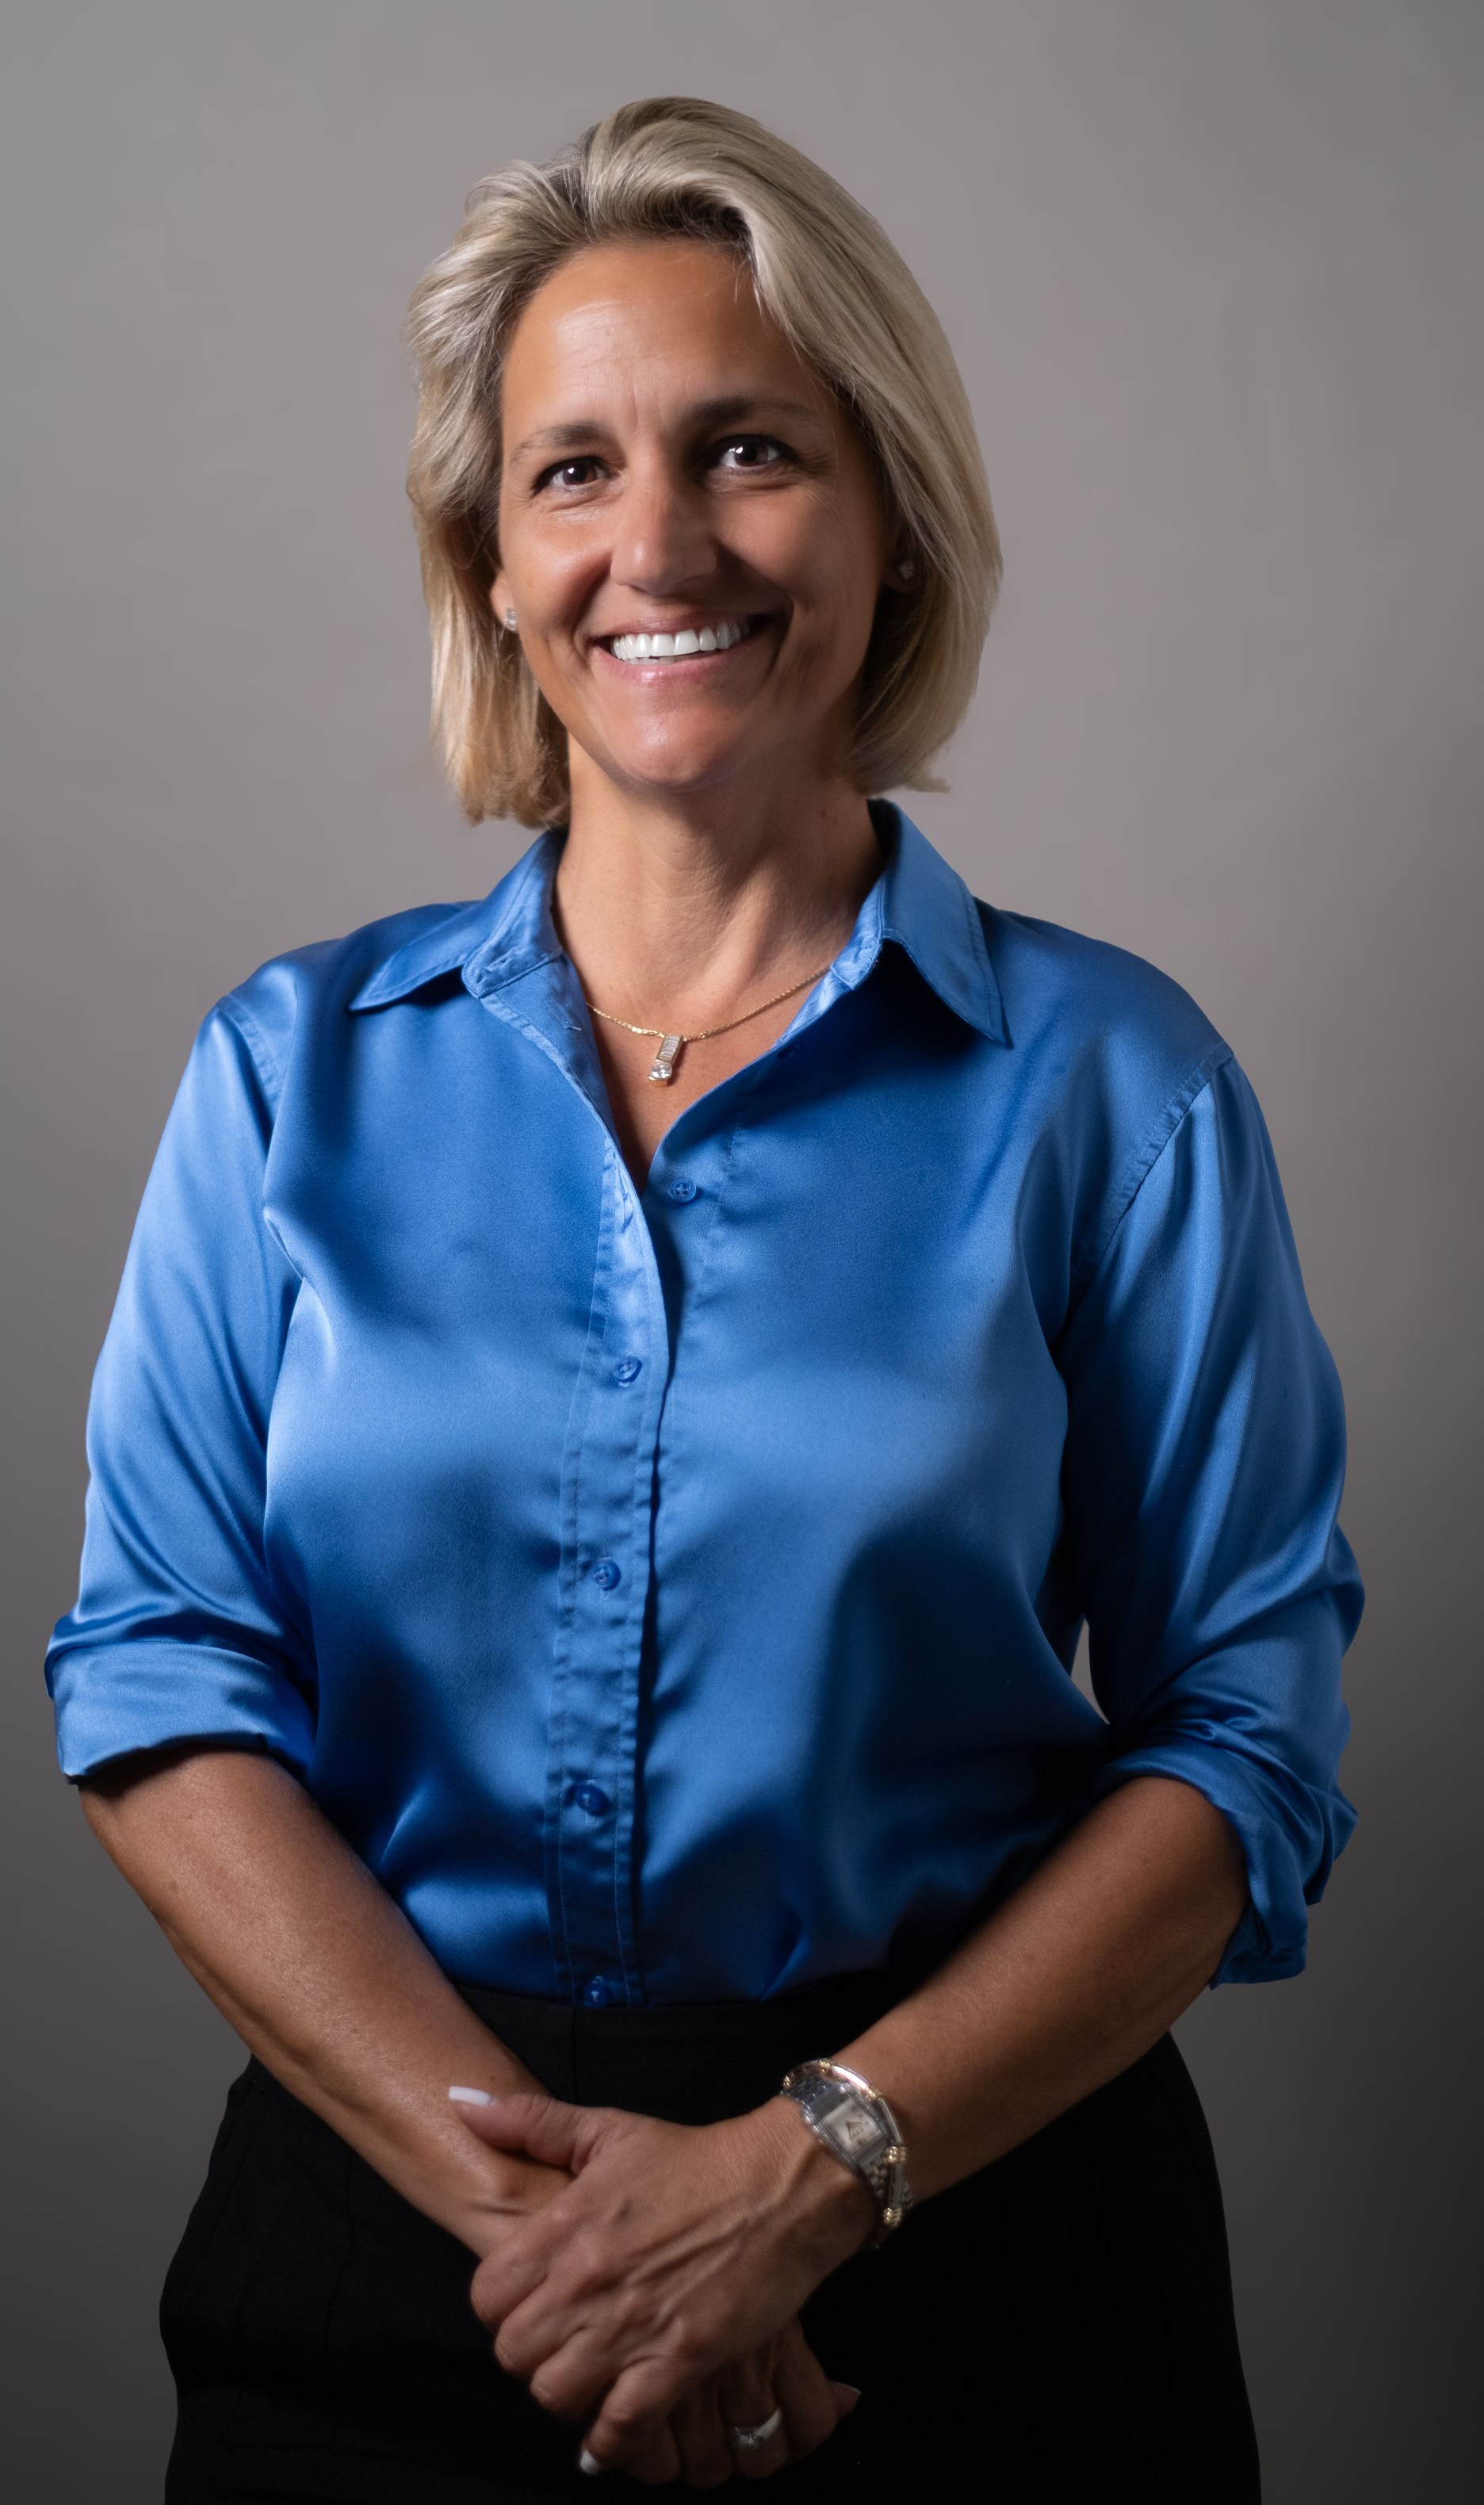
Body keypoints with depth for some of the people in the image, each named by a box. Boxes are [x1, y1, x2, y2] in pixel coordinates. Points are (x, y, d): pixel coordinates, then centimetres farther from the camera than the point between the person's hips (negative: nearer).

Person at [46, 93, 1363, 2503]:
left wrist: (809, 2169, -17)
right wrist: (514, 2169, -15)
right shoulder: (294, 1071, 1)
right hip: (381, 2251, 1)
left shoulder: (1110, 1080, -4)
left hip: (965, 2242, -1)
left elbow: (1240, 1737, -6)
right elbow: (160, 1676, -4)